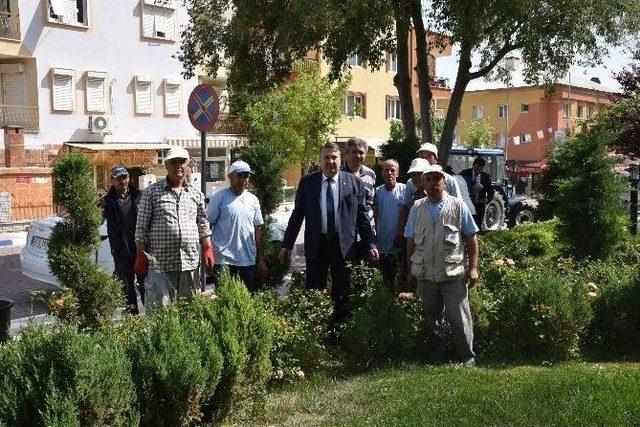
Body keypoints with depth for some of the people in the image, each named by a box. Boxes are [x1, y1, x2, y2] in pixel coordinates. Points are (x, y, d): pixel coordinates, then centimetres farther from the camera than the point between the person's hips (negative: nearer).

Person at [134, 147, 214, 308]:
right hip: (160, 264, -3)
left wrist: (207, 250, 9)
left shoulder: (196, 194, 12)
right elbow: (141, 227, 2)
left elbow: (203, 225, 16)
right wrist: (141, 255, -1)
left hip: (191, 263, 3)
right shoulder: (152, 192, 2)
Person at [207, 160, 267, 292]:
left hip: (248, 260, 5)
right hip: (224, 259, -4)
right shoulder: (219, 198, -3)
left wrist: (261, 260, 12)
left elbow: (258, 230, 14)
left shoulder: (253, 200, 11)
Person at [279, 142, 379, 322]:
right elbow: (297, 214, 5)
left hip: (344, 245, 0)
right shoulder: (307, 182, 2)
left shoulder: (354, 182, 1)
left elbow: (362, 216, 3)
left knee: (342, 294, 9)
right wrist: (287, 244, 3)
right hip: (316, 245, 0)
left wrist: (370, 244, 0)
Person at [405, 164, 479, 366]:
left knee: (460, 319, -1)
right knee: (431, 319, 12)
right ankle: (436, 357, 24)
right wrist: (411, 269, 9)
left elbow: (471, 239, 2)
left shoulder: (458, 206, 1)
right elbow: (411, 242, 12)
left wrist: (473, 267, -3)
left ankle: (467, 357, 14)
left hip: (453, 274, -3)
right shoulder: (417, 208, 9)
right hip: (425, 275, 3)